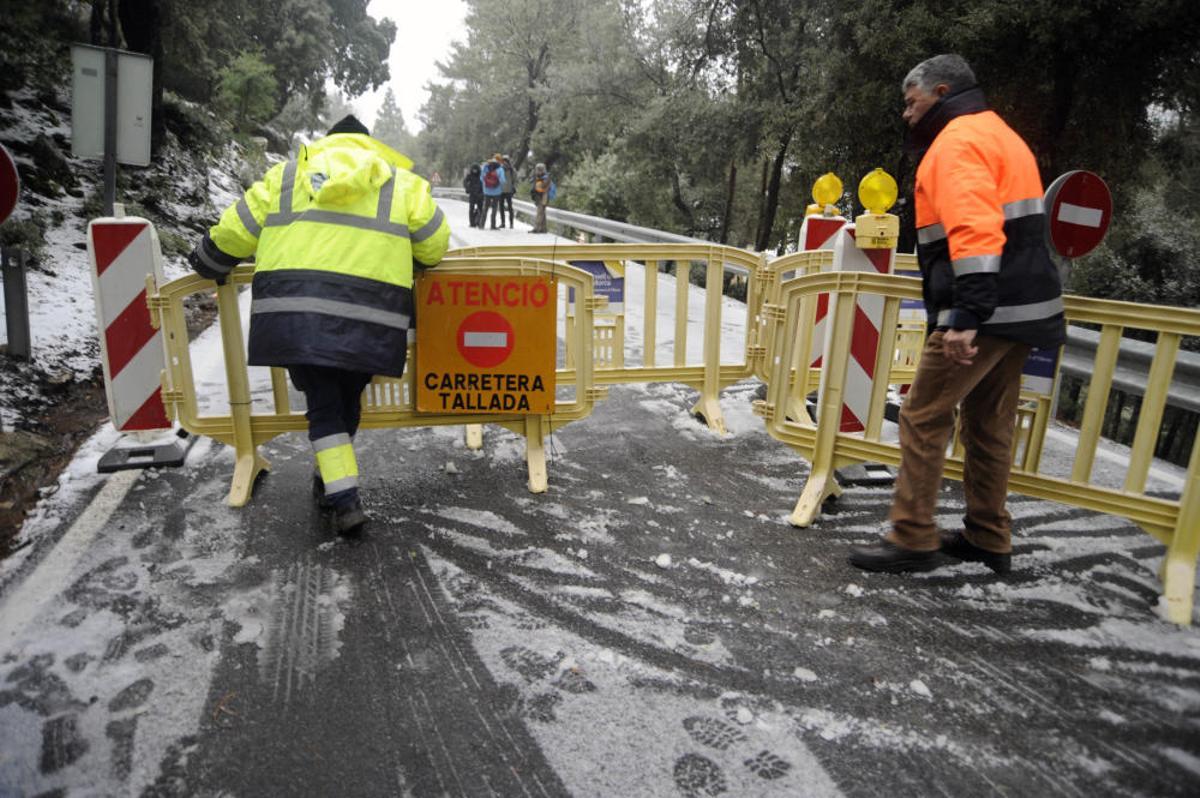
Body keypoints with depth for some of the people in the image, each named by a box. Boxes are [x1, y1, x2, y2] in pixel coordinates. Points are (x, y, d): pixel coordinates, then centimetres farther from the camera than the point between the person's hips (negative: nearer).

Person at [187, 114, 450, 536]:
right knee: (348, 400, 18)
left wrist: (207, 263, 35)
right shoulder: (400, 182, 17)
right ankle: (330, 481, 35)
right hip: (368, 313, 0)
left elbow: (234, 232, 18)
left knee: (323, 403, 9)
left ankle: (344, 498, 0)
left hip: (295, 306, 1)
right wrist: (406, 262, 34)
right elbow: (434, 244, 14)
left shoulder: (286, 175, 20)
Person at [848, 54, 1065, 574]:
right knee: (988, 424, 14)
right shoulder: (998, 135, 24)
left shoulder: (958, 140, -9)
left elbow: (974, 230, -24)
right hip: (1018, 308, 10)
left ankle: (912, 539, 0)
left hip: (986, 313, -10)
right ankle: (988, 540, 23)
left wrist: (966, 316, -29)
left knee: (923, 416, -5)